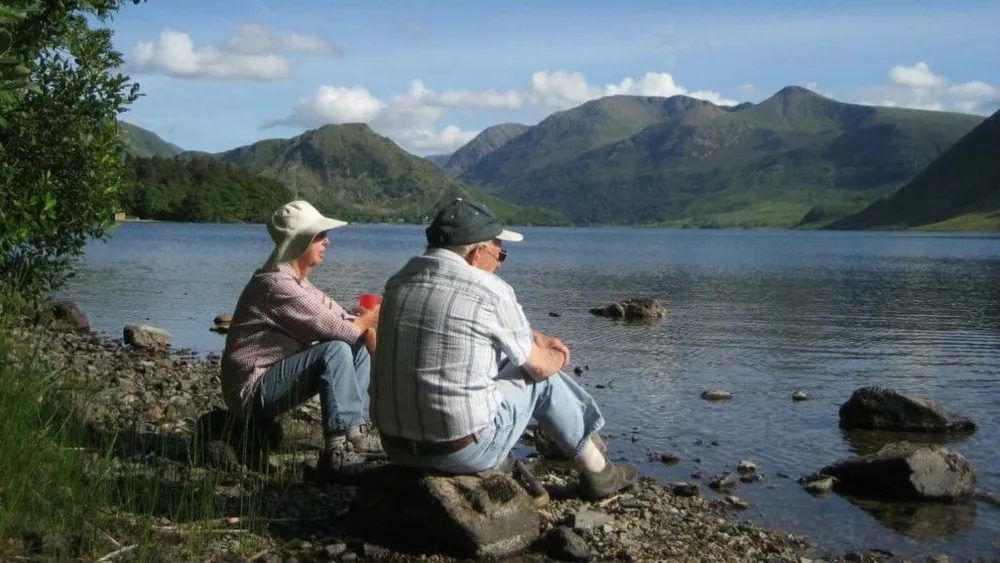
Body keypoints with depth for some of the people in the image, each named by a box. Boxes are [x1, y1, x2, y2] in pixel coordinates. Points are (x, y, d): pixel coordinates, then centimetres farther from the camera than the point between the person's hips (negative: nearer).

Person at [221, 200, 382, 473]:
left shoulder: (297, 281, 10)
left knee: (359, 346, 10)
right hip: (253, 391, -10)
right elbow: (330, 327, -24)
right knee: (336, 350, -27)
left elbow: (336, 313, 11)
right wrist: (363, 322, -4)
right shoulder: (276, 284, -23)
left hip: (274, 376, 10)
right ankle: (339, 449, -28)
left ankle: (356, 429, 7)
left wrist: (366, 327, -10)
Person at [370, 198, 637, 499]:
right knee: (544, 379, 15)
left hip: (395, 448, 7)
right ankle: (597, 473, 29)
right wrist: (557, 357, 24)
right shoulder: (491, 292, -13)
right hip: (464, 452, -6)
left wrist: (536, 337, 27)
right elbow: (539, 366, 1)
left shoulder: (398, 282, 5)